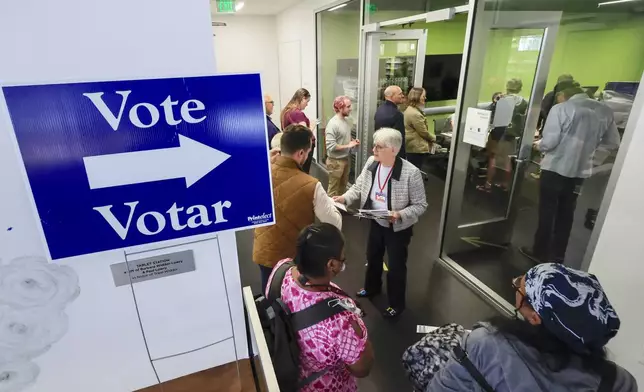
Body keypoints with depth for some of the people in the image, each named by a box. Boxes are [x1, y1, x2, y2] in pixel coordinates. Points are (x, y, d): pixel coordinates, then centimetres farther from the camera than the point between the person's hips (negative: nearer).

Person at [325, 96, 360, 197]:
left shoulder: (348, 120, 3)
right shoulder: (333, 124, -21)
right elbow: (331, 146, -25)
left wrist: (353, 141, -2)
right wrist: (348, 146, -19)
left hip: (346, 159, 8)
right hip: (336, 161, -8)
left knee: (343, 186, 21)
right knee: (333, 189, 4)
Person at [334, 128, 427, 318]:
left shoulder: (411, 173, -27)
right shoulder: (371, 163, -10)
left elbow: (420, 205, -18)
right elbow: (358, 186, 0)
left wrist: (400, 214, -33)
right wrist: (345, 197, -18)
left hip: (399, 228, -6)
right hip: (376, 223, 6)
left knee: (396, 266, 11)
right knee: (372, 257, 26)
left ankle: (396, 304, 37)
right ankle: (372, 288, 54)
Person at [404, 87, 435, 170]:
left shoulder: (409, 110, 13)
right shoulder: (415, 114, -21)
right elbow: (423, 132, -15)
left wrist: (430, 138, 17)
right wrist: (434, 138, 4)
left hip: (410, 147, 10)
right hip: (417, 148, -10)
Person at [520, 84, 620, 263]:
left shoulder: (561, 108, -10)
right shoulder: (605, 111, 5)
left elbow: (549, 142, -16)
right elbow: (613, 143, 10)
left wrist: (538, 144, 5)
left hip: (555, 169, -4)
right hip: (580, 171, 5)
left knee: (547, 212, 8)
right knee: (566, 214, 16)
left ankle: (540, 253, 17)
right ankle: (558, 255, 26)